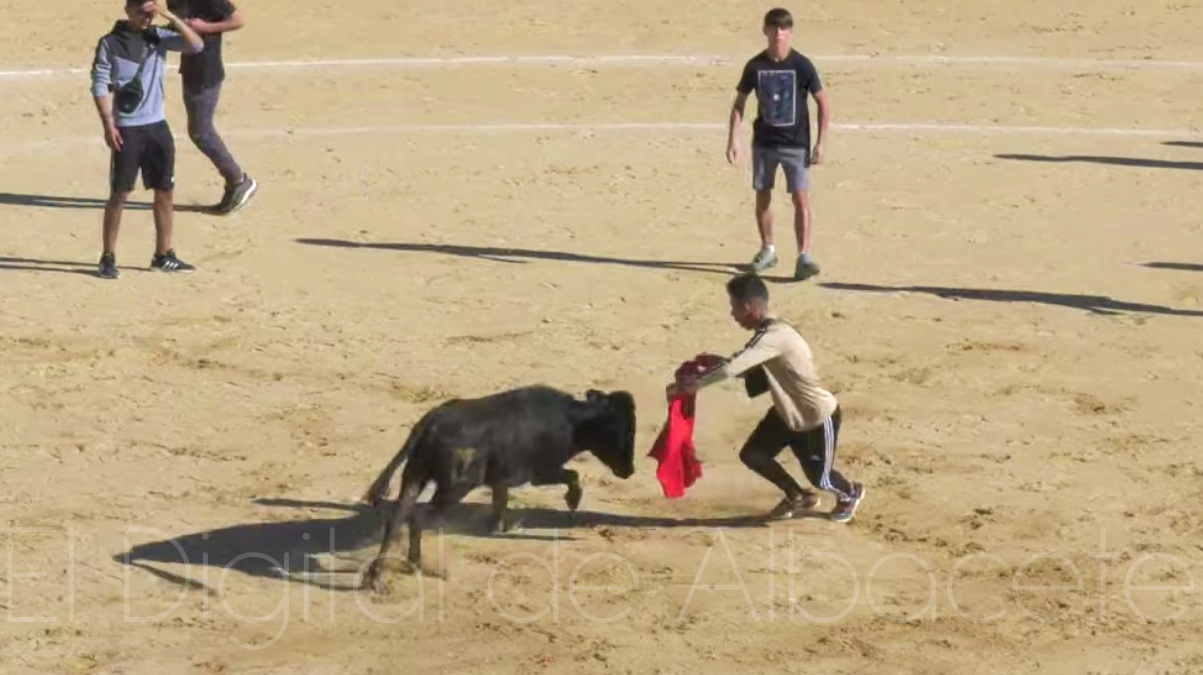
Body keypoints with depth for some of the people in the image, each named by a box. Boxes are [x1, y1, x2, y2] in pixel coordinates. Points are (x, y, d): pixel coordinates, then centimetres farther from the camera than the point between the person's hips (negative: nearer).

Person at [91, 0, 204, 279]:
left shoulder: (159, 37, 4)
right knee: (119, 194, -2)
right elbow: (100, 86, -8)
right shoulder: (110, 44, -7)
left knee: (165, 191, 9)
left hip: (157, 126, 5)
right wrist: (108, 125, -16)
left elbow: (196, 45, -7)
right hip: (126, 130, -5)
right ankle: (108, 257, 6)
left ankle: (163, 255, 19)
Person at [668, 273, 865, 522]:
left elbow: (732, 369, -39)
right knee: (752, 455, 5)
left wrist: (688, 384, -33)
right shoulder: (767, 332, -3)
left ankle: (850, 493, 41)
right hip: (787, 412, 9)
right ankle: (798, 497, 27)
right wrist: (714, 361, -8)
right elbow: (746, 368, 7)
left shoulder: (773, 337, -34)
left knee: (819, 476, 6)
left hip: (818, 416, -9)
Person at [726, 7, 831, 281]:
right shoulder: (755, 66, -3)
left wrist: (820, 143, -7)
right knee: (762, 197, 11)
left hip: (796, 144, -3)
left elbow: (823, 103, -3)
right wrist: (733, 139, 0)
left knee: (801, 198, -11)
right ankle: (767, 249, 28)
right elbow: (740, 102, 7)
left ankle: (804, 257, -14)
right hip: (763, 142, 3)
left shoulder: (802, 66, -9)